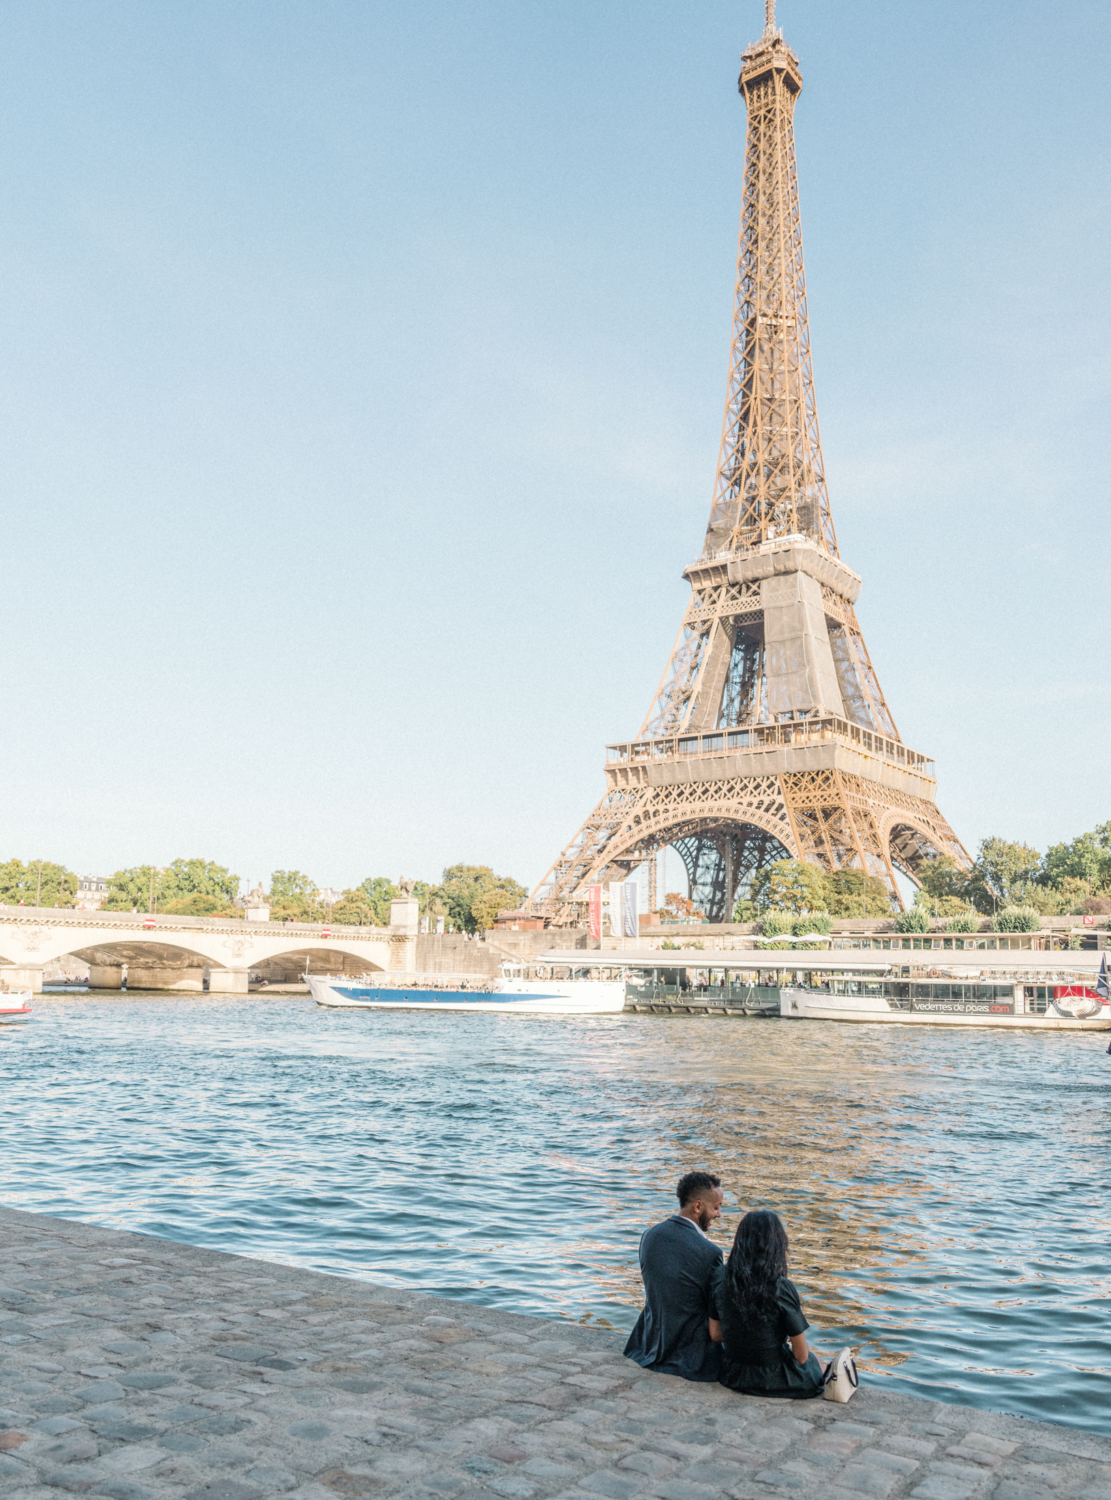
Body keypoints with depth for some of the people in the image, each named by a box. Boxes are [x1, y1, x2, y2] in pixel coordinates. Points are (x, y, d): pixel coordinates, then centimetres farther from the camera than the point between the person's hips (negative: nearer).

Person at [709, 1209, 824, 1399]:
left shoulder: (720, 1277, -12)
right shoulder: (782, 1289, -25)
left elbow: (715, 1333, -1)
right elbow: (801, 1355, -16)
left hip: (731, 1376, 4)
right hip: (773, 1381, -4)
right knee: (812, 1360, 31)